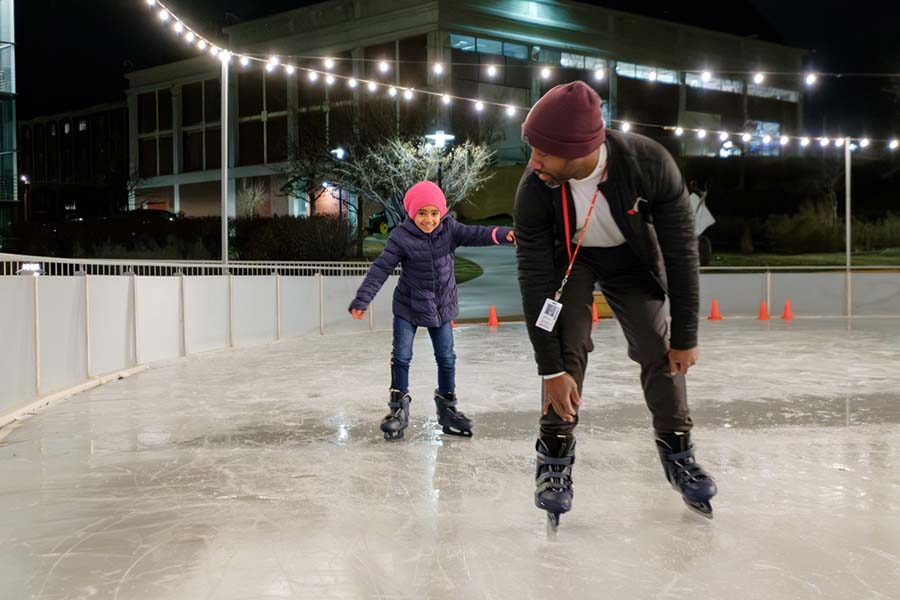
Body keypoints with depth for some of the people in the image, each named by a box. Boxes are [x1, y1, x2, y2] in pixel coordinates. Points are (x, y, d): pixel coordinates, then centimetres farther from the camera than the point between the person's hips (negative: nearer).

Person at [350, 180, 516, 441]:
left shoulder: (449, 229, -8)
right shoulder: (401, 237, -17)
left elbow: (473, 234, -21)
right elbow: (380, 269, -19)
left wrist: (502, 233, -40)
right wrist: (362, 300, -24)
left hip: (442, 307, 3)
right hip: (408, 307, -3)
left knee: (446, 358, 9)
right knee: (401, 357, -1)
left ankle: (447, 406, 26)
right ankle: (399, 408, 14)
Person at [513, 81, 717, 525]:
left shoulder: (650, 164, -36)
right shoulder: (533, 190, -34)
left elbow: (680, 251, -24)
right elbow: (534, 278, -27)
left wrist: (685, 335, -19)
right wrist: (551, 368, -24)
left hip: (631, 256, 1)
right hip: (567, 256, 0)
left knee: (660, 349, -3)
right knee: (567, 346, -15)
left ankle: (676, 451, 17)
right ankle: (555, 454, 2)